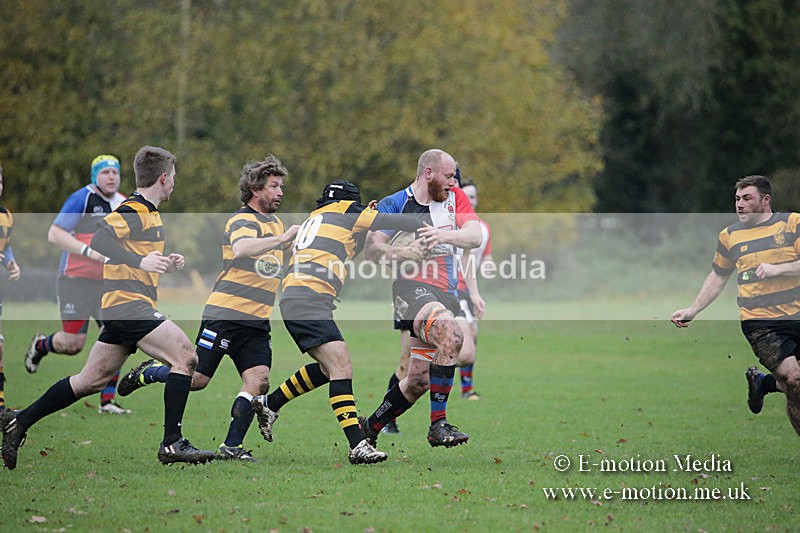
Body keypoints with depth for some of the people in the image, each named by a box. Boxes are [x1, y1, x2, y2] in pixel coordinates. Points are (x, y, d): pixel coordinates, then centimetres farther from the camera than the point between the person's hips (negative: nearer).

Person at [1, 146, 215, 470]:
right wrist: (141, 261, -35)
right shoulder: (133, 211, -12)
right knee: (185, 357, -16)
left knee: (91, 380, 12)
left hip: (122, 309, 10)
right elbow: (100, 239, -27)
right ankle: (172, 443, -17)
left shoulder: (148, 212, 19)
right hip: (129, 305, -10)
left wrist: (165, 263, 14)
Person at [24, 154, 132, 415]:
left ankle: (107, 400, -1)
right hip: (76, 279, -6)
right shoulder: (82, 198, -11)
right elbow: (54, 234, -16)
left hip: (108, 283, 6)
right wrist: (89, 252, -25)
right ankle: (40, 345, 29)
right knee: (73, 342, -7)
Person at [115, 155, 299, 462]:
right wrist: (281, 239, -38)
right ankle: (148, 372, 24)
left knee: (258, 381, -11)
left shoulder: (275, 223, 19)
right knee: (196, 379, -4)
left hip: (257, 322, 7)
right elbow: (240, 248, -34)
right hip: (225, 314, -7)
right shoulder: (242, 221, -10)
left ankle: (231, 447, -6)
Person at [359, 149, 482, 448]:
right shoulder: (394, 204, 3)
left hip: (446, 293, 6)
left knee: (419, 381, 5)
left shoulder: (455, 198, 13)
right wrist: (394, 252, -29)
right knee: (451, 334, -34)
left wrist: (444, 235, -21)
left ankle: (371, 427, 28)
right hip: (411, 286, -6)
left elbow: (475, 236, -1)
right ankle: (438, 424, -31)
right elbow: (371, 247, -7)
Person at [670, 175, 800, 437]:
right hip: (759, 323, -1)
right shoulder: (729, 235, 10)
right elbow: (718, 277, 21)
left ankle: (765, 383, 30)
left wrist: (778, 269, -16)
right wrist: (693, 310, 17)